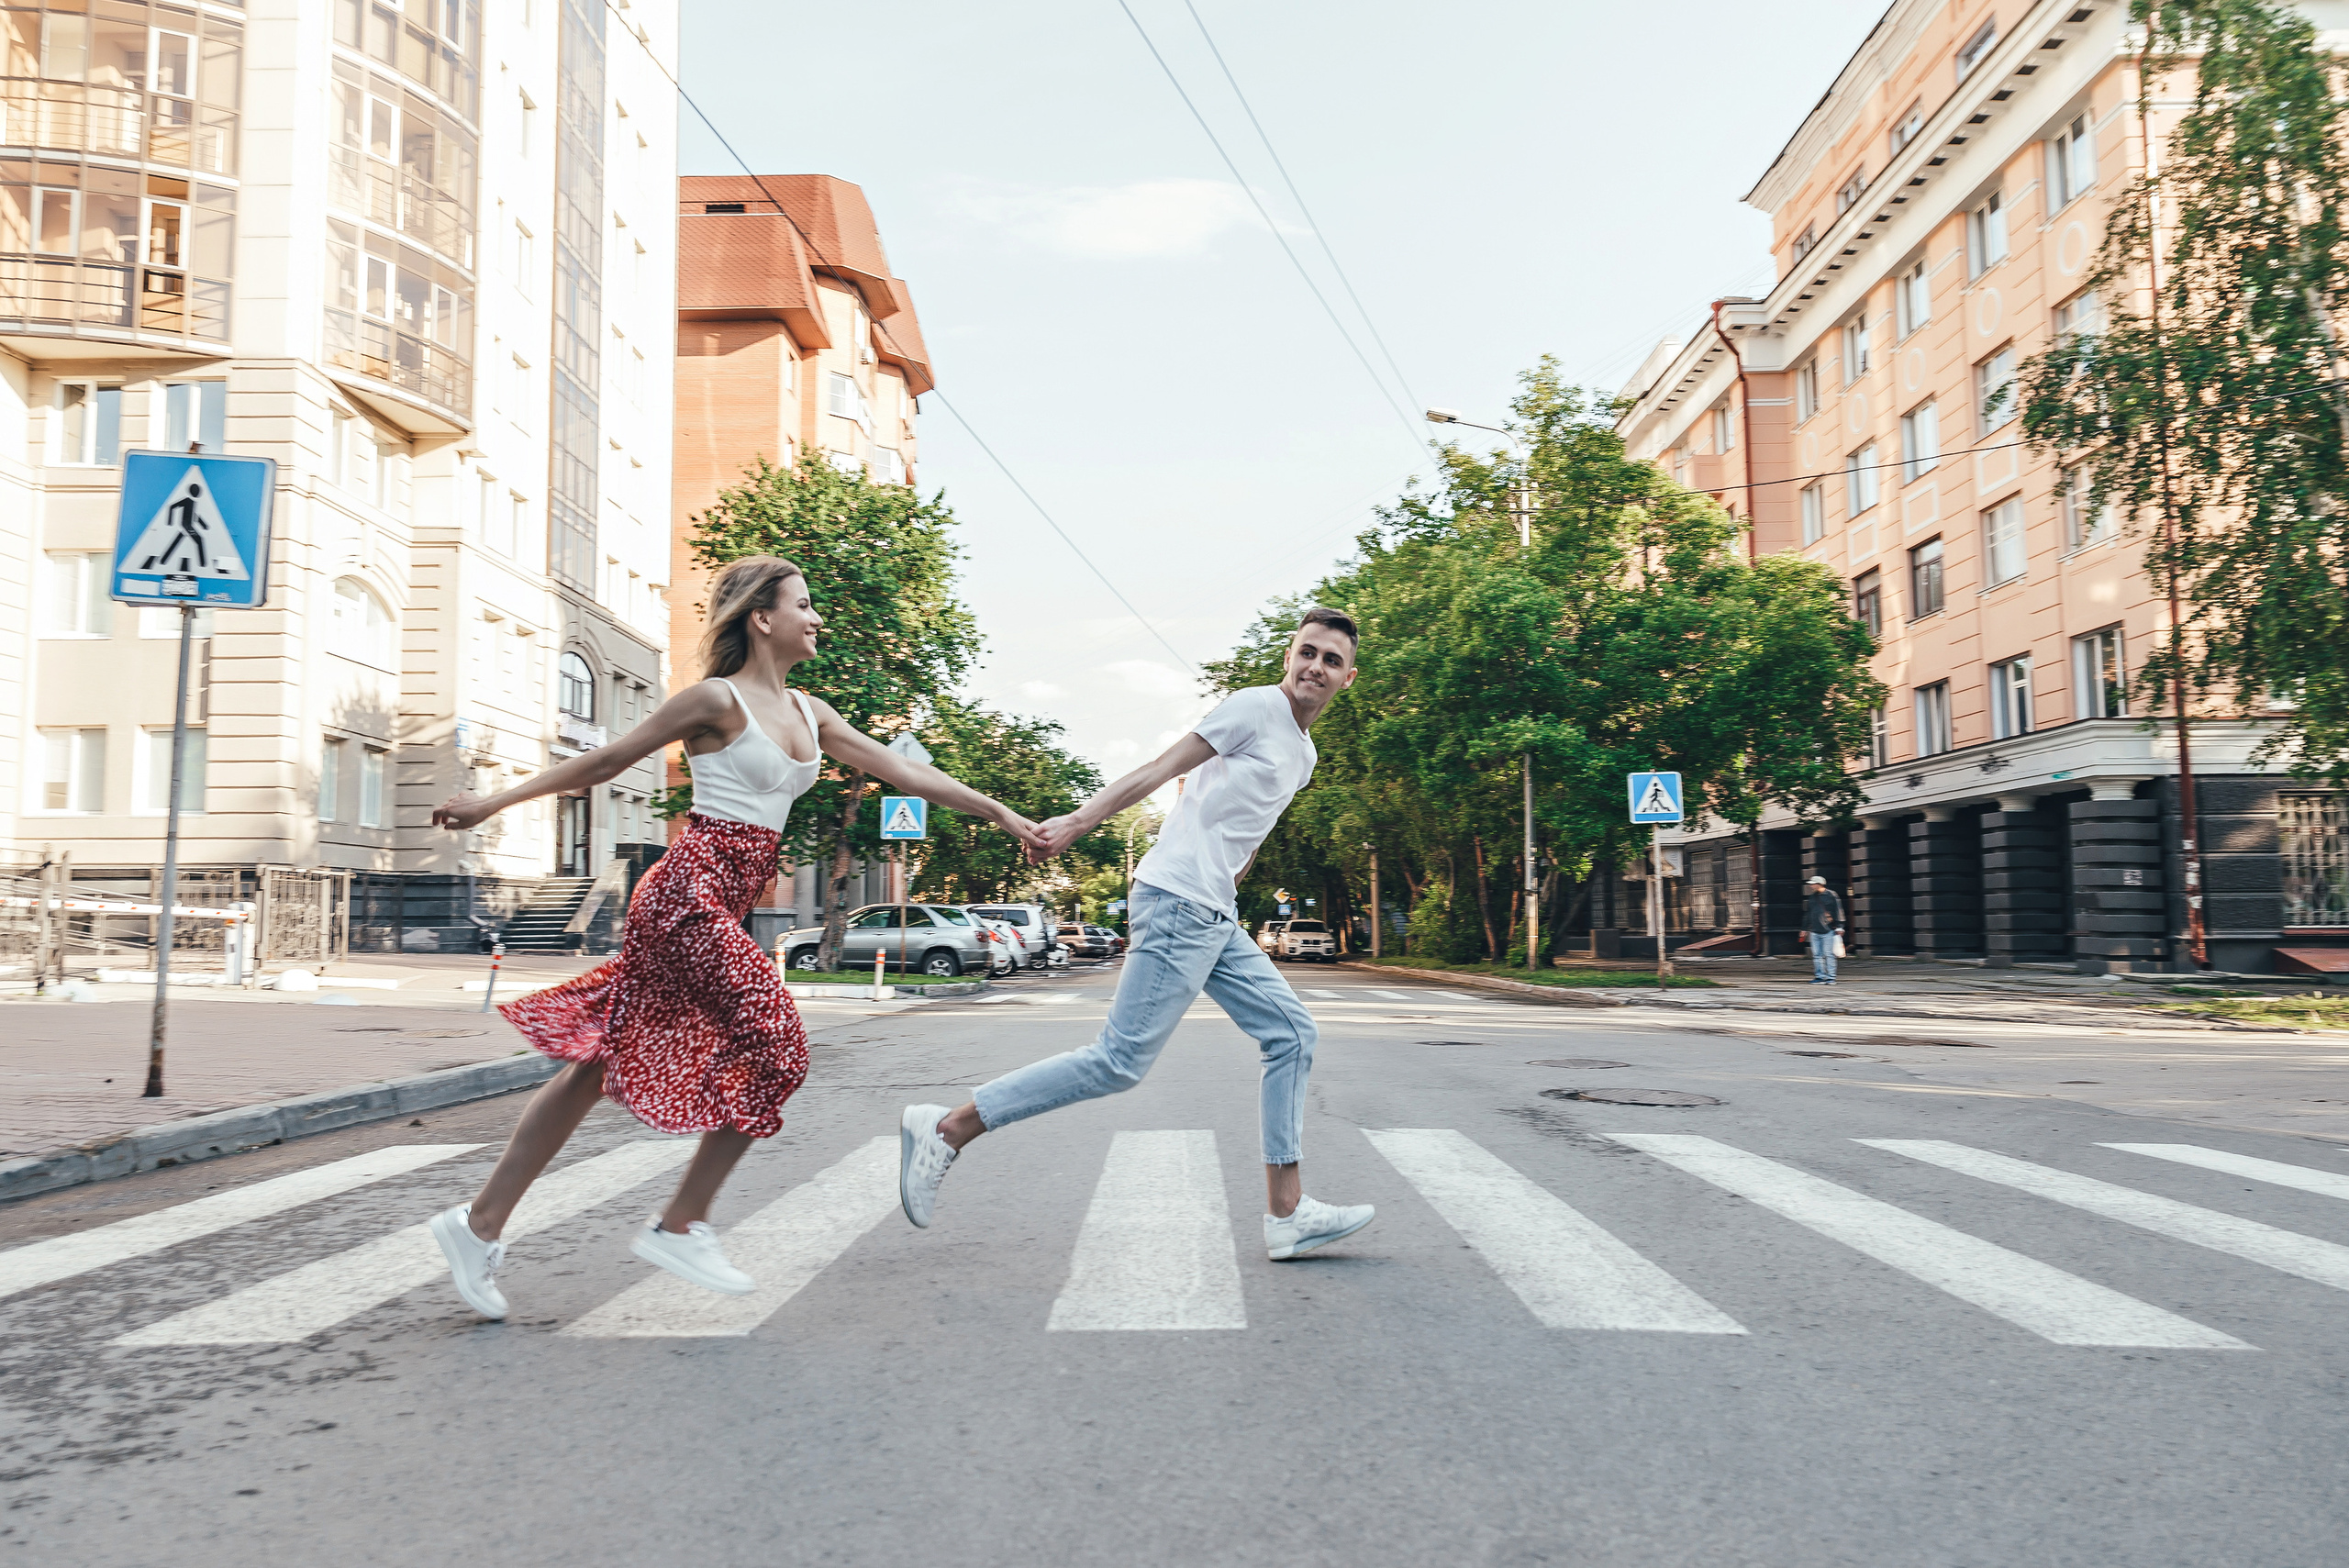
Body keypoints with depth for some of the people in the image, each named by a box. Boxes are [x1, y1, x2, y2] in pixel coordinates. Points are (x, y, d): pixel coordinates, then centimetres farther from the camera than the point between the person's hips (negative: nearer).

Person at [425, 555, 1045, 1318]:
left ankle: (480, 1221, 16)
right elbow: (607, 761, -3)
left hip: (722, 905, 8)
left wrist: (999, 811, 14)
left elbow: (904, 772, 15)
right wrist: (495, 801, -3)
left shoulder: (808, 713, 15)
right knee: (777, 1048, -6)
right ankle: (681, 1225, 6)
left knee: (601, 1062, 9)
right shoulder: (718, 700, -8)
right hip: (693, 891, -8)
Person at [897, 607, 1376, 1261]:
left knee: (1291, 1034, 5)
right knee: (1121, 1061, -12)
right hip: (1176, 900, -9)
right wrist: (1081, 819, -22)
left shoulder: (1304, 755, 22)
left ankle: (1286, 1213, 8)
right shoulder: (1256, 706, -4)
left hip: (1214, 919, 9)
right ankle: (945, 1130, -6)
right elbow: (1159, 769, -13)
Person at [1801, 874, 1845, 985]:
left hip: (1828, 931, -6)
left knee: (1828, 955, -4)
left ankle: (1831, 977, 0)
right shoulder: (1811, 898, 15)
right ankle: (1820, 976, 8)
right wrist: (1805, 929, 21)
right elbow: (1807, 914, 22)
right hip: (1814, 932, 6)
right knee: (1816, 955, 4)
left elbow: (1838, 912, -1)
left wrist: (1839, 927, -5)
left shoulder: (1831, 896, -2)